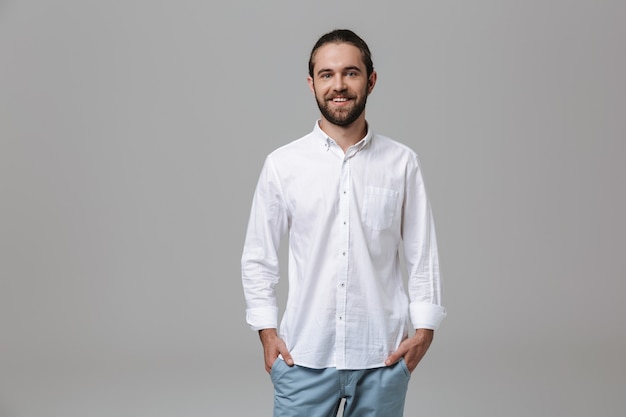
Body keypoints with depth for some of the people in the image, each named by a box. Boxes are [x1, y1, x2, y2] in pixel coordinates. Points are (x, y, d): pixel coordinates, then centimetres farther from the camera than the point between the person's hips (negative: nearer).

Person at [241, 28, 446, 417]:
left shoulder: (402, 163, 0)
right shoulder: (282, 164, -1)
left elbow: (423, 254, 3)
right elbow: (258, 258, 5)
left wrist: (424, 328, -2)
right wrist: (267, 330, 0)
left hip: (382, 356, 0)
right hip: (304, 356, 0)